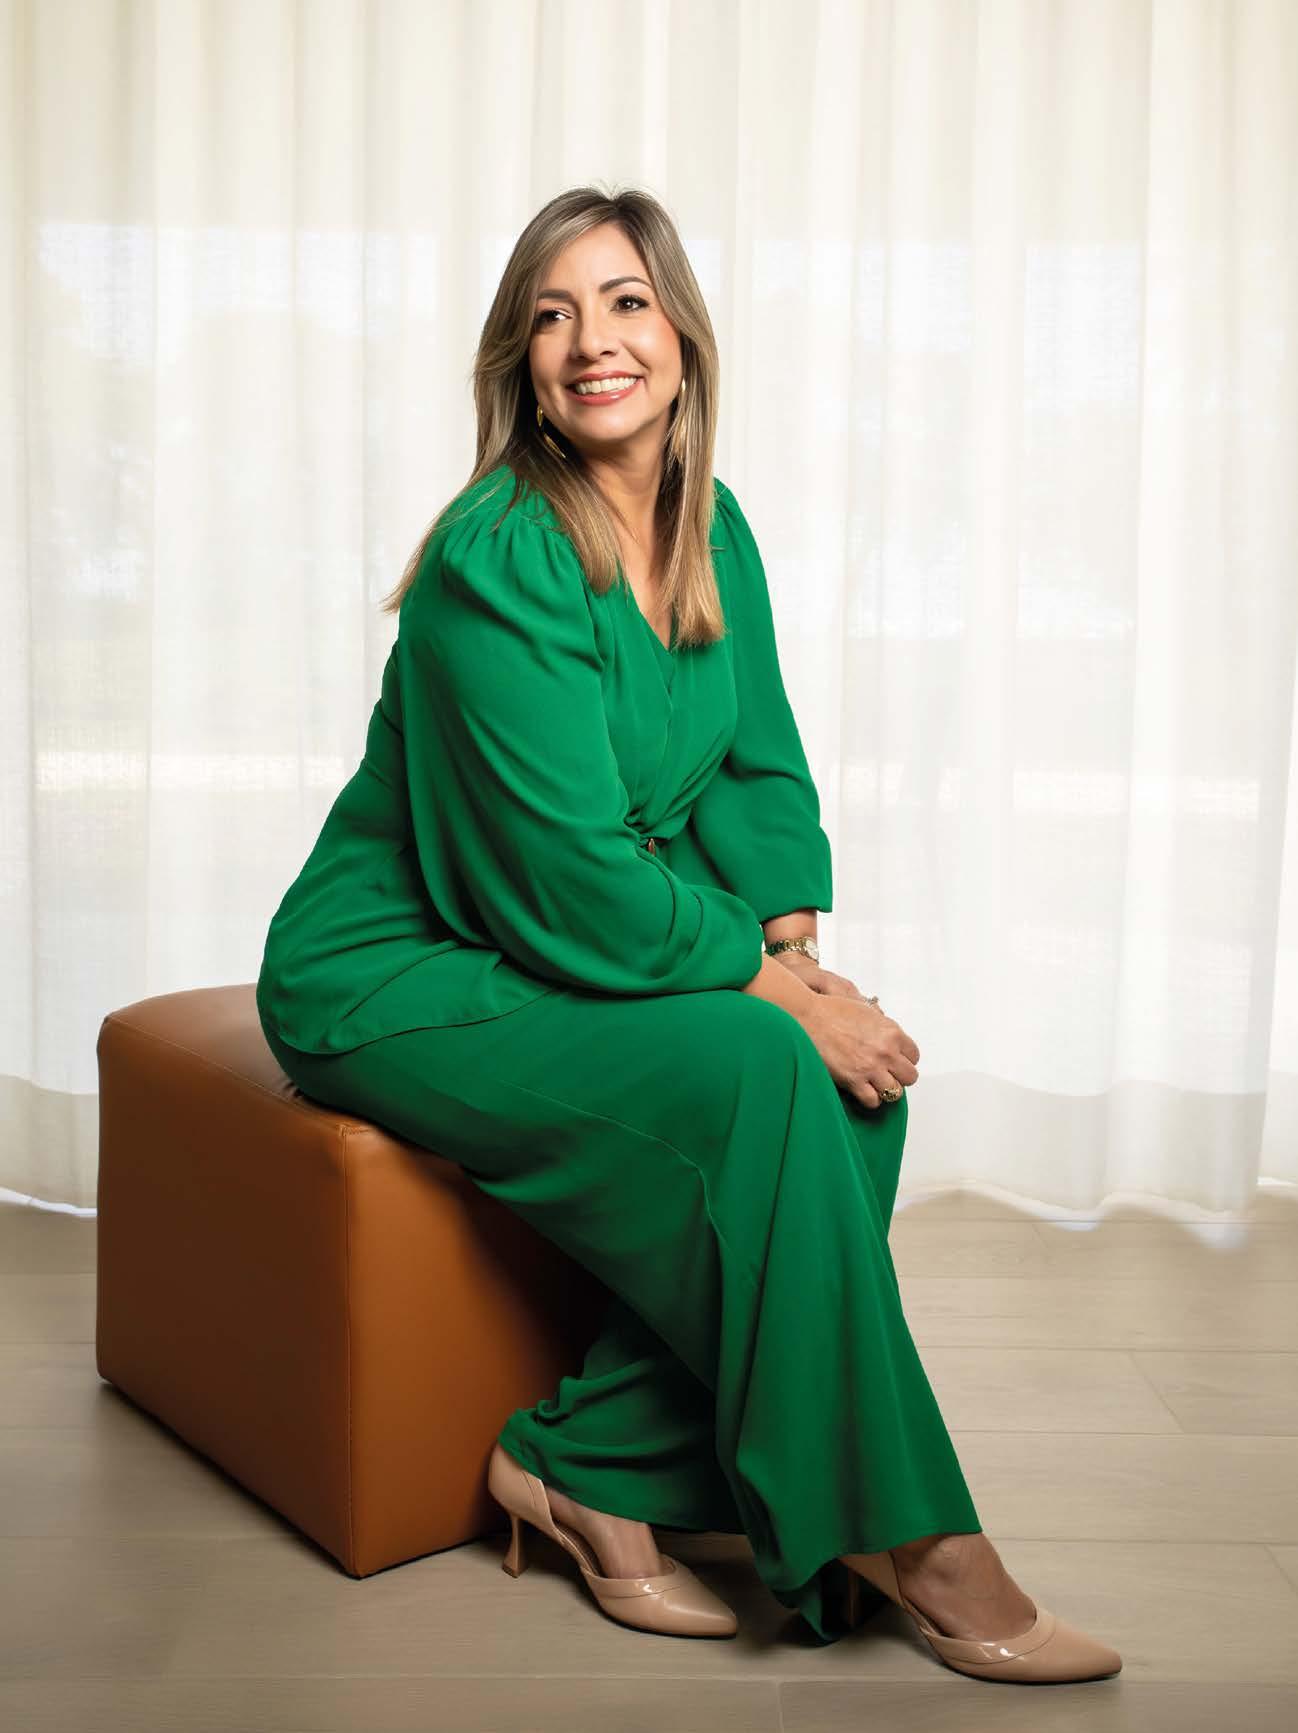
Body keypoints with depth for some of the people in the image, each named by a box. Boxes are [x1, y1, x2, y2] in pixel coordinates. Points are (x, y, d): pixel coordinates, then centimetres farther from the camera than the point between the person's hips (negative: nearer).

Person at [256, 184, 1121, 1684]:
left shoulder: (713, 533, 4)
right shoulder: (499, 559, -21)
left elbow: (761, 770, 8)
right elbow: (572, 883, -24)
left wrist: (797, 942, -8)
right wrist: (774, 988, -17)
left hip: (583, 959, 8)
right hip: (401, 984, -7)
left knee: (857, 1072, -15)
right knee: (758, 1077, -27)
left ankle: (585, 1463, -8)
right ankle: (891, 1538, -12)